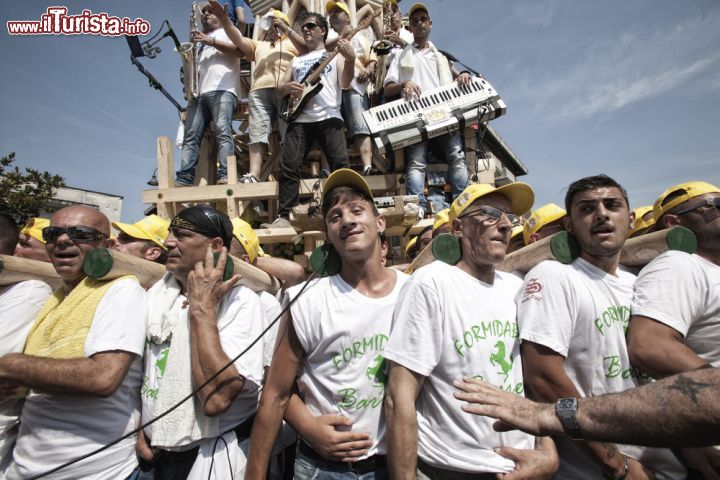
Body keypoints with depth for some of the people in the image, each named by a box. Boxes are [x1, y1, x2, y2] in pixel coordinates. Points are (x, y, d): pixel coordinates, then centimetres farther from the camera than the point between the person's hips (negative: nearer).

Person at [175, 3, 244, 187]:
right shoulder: (200, 40, 36)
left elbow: (240, 51, -1)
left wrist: (210, 41, -5)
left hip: (222, 90, -6)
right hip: (199, 92, 6)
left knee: (223, 132, -22)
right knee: (190, 136, -9)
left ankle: (225, 175, -31)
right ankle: (184, 178, -16)